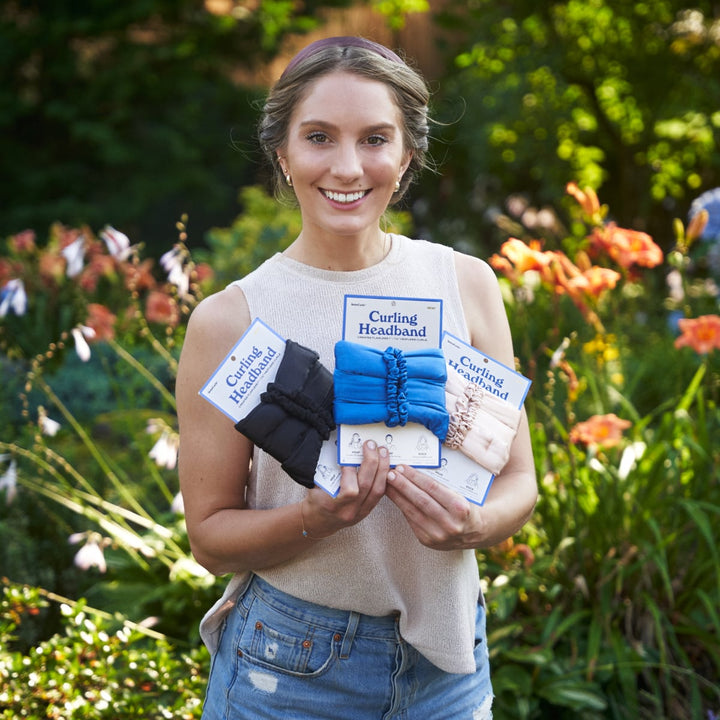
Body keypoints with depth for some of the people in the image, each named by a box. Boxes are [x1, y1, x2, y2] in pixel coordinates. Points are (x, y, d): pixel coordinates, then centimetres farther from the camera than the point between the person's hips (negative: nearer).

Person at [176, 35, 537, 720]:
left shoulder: (466, 284, -4)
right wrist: (316, 518, -24)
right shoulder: (228, 320, -11)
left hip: (446, 654, 3)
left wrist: (473, 523, -20)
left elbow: (518, 480, 2)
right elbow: (210, 534, -5)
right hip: (290, 664, -2)